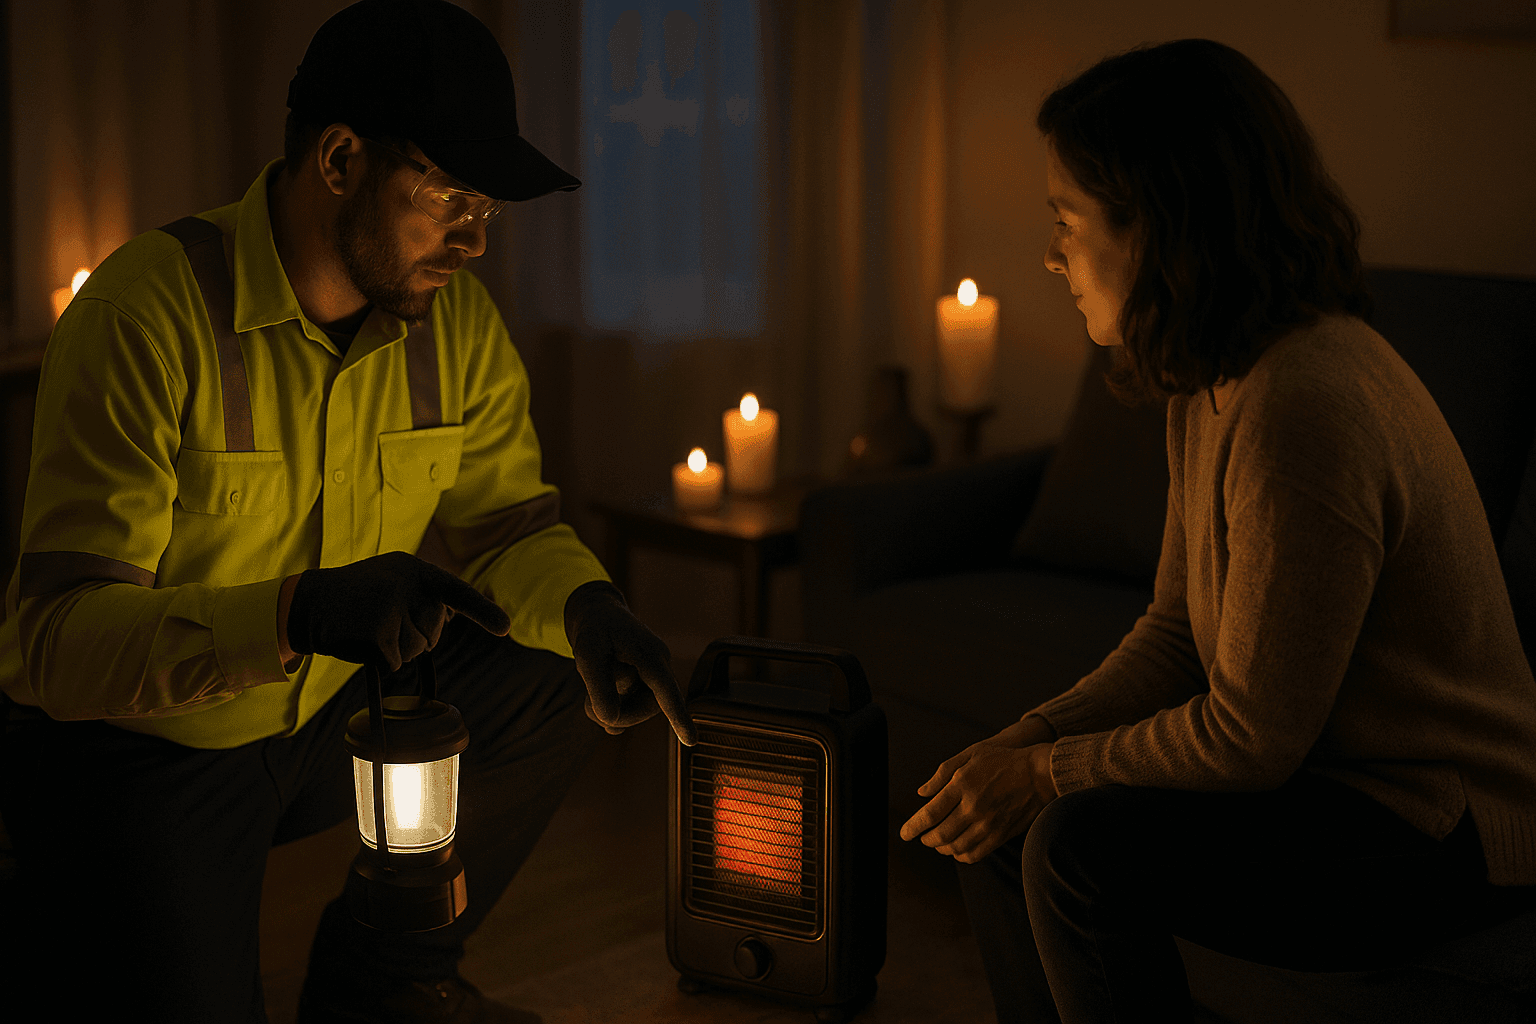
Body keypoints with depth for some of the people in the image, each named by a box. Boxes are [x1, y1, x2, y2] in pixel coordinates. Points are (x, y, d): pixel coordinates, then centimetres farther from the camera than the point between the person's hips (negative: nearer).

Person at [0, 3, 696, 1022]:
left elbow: (506, 521, 4)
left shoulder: (455, 318, -6)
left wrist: (583, 604, -21)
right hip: (134, 749, -6)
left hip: (327, 714, 6)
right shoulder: (148, 313, -26)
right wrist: (303, 613, -47)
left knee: (566, 679, -8)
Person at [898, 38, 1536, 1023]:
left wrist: (1044, 772, -12)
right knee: (991, 814, 3)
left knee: (1082, 847, -26)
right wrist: (1023, 744, -4)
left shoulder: (1304, 407, -28)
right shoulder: (1215, 383, 4)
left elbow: (1249, 738, -24)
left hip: (1443, 832, -9)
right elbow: (1176, 635, 9)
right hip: (1325, 771, 10)